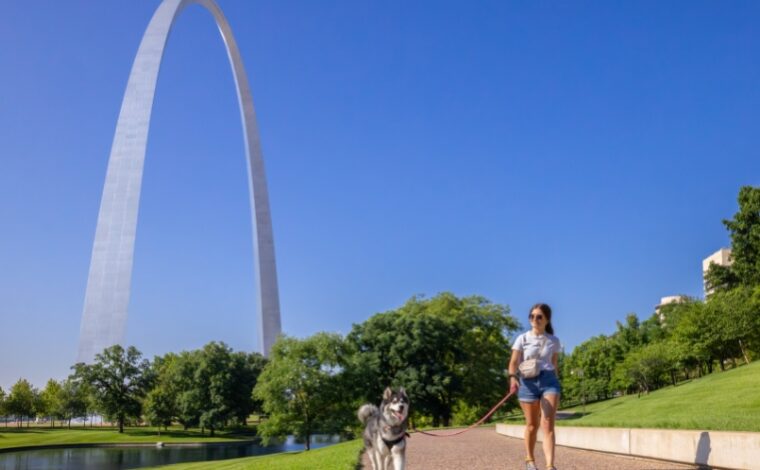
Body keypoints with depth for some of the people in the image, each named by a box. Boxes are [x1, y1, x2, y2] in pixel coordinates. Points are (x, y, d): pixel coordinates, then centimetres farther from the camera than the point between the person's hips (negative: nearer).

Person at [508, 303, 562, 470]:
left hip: (549, 380, 1)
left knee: (548, 425, -12)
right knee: (532, 425, 10)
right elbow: (514, 362, -5)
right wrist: (512, 378, -24)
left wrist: (556, 383, 19)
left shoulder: (554, 341, 6)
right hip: (528, 382, 0)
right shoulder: (522, 339, 0)